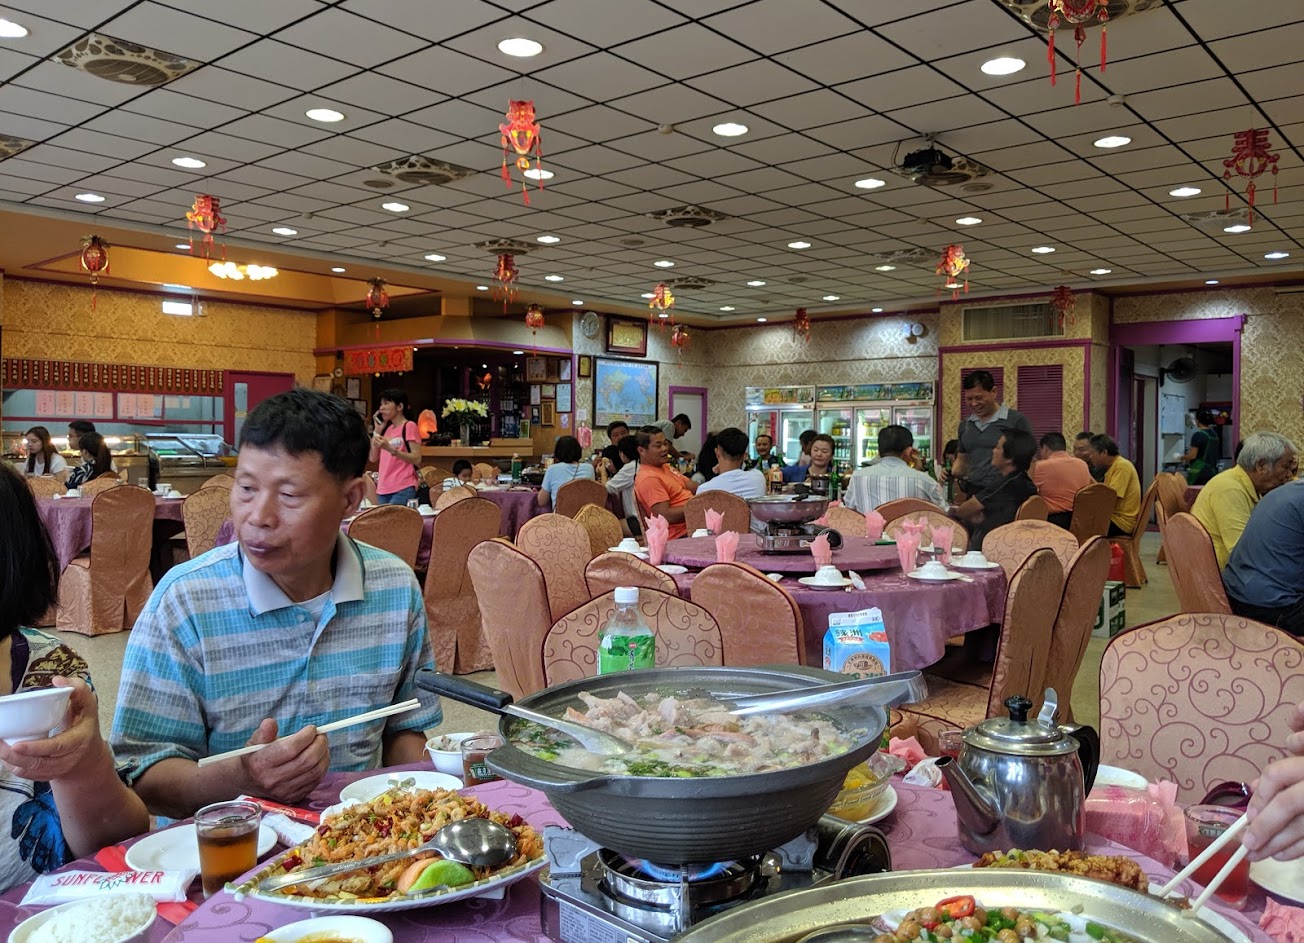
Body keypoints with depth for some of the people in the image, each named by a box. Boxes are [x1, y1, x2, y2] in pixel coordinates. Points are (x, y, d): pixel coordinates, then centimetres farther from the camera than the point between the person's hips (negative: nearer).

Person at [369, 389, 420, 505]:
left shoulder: (409, 426, -4)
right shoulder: (387, 429, 18)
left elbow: (417, 459, -13)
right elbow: (373, 458, 14)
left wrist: (390, 449, -22)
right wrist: (377, 430, 9)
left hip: (403, 489, -7)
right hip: (383, 490, 8)